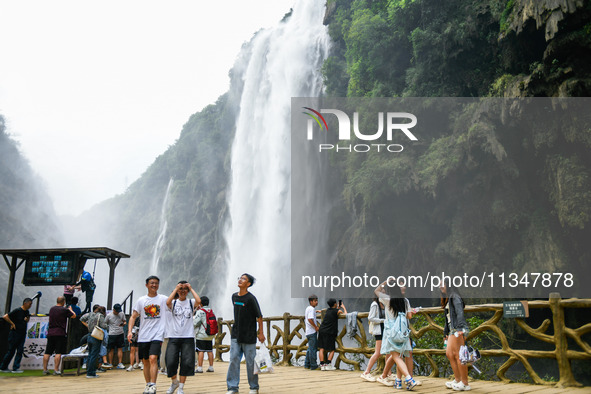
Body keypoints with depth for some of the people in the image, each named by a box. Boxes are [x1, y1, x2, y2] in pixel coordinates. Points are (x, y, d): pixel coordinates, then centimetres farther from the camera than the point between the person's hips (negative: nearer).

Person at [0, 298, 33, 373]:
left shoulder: (26, 312, 10)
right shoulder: (17, 310, -13)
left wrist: (27, 319, 3)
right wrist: (12, 324, -15)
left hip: (22, 334, 7)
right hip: (15, 333, -7)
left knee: (20, 351, 1)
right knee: (11, 351, 2)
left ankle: (15, 368, 6)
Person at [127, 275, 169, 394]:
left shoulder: (164, 299, 2)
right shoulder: (141, 300, 7)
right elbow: (133, 317, 8)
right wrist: (129, 331, -4)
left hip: (157, 335, -3)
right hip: (143, 336, 3)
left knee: (153, 358, -18)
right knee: (145, 361, 10)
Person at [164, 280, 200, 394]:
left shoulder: (190, 303, 7)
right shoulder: (173, 303, 7)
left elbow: (198, 301, -16)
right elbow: (168, 302, -17)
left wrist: (191, 288, -5)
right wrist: (176, 289, -8)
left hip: (188, 337, 0)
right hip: (174, 337, 0)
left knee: (187, 362, -5)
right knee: (170, 362, -5)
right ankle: (174, 381, 24)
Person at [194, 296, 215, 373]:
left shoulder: (200, 311, -11)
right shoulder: (211, 311, 8)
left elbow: (195, 323, -14)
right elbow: (214, 322, 11)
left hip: (201, 335, -6)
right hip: (210, 335, 6)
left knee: (201, 351, -3)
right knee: (210, 351, 10)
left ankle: (200, 368, -4)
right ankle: (211, 367, 15)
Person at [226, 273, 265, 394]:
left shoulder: (251, 298, -12)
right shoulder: (234, 296, 7)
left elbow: (259, 317, -9)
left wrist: (261, 333, -10)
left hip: (249, 336, -5)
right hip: (235, 335, 5)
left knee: (250, 362, 3)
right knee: (233, 360, 1)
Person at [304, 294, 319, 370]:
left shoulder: (308, 308, 16)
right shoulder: (311, 309, -14)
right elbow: (310, 319, -24)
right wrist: (316, 327, -16)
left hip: (309, 332, 10)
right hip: (312, 332, -10)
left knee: (310, 348, 16)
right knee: (313, 349, -5)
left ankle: (307, 364, 21)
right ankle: (313, 365, -1)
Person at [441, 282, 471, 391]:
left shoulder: (455, 298, -6)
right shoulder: (447, 301, 22)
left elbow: (460, 313, -18)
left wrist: (460, 329, -29)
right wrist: (446, 333, 23)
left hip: (458, 329, -10)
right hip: (452, 330, 10)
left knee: (458, 356, -7)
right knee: (449, 354, 9)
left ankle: (465, 383, -2)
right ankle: (457, 380, 15)